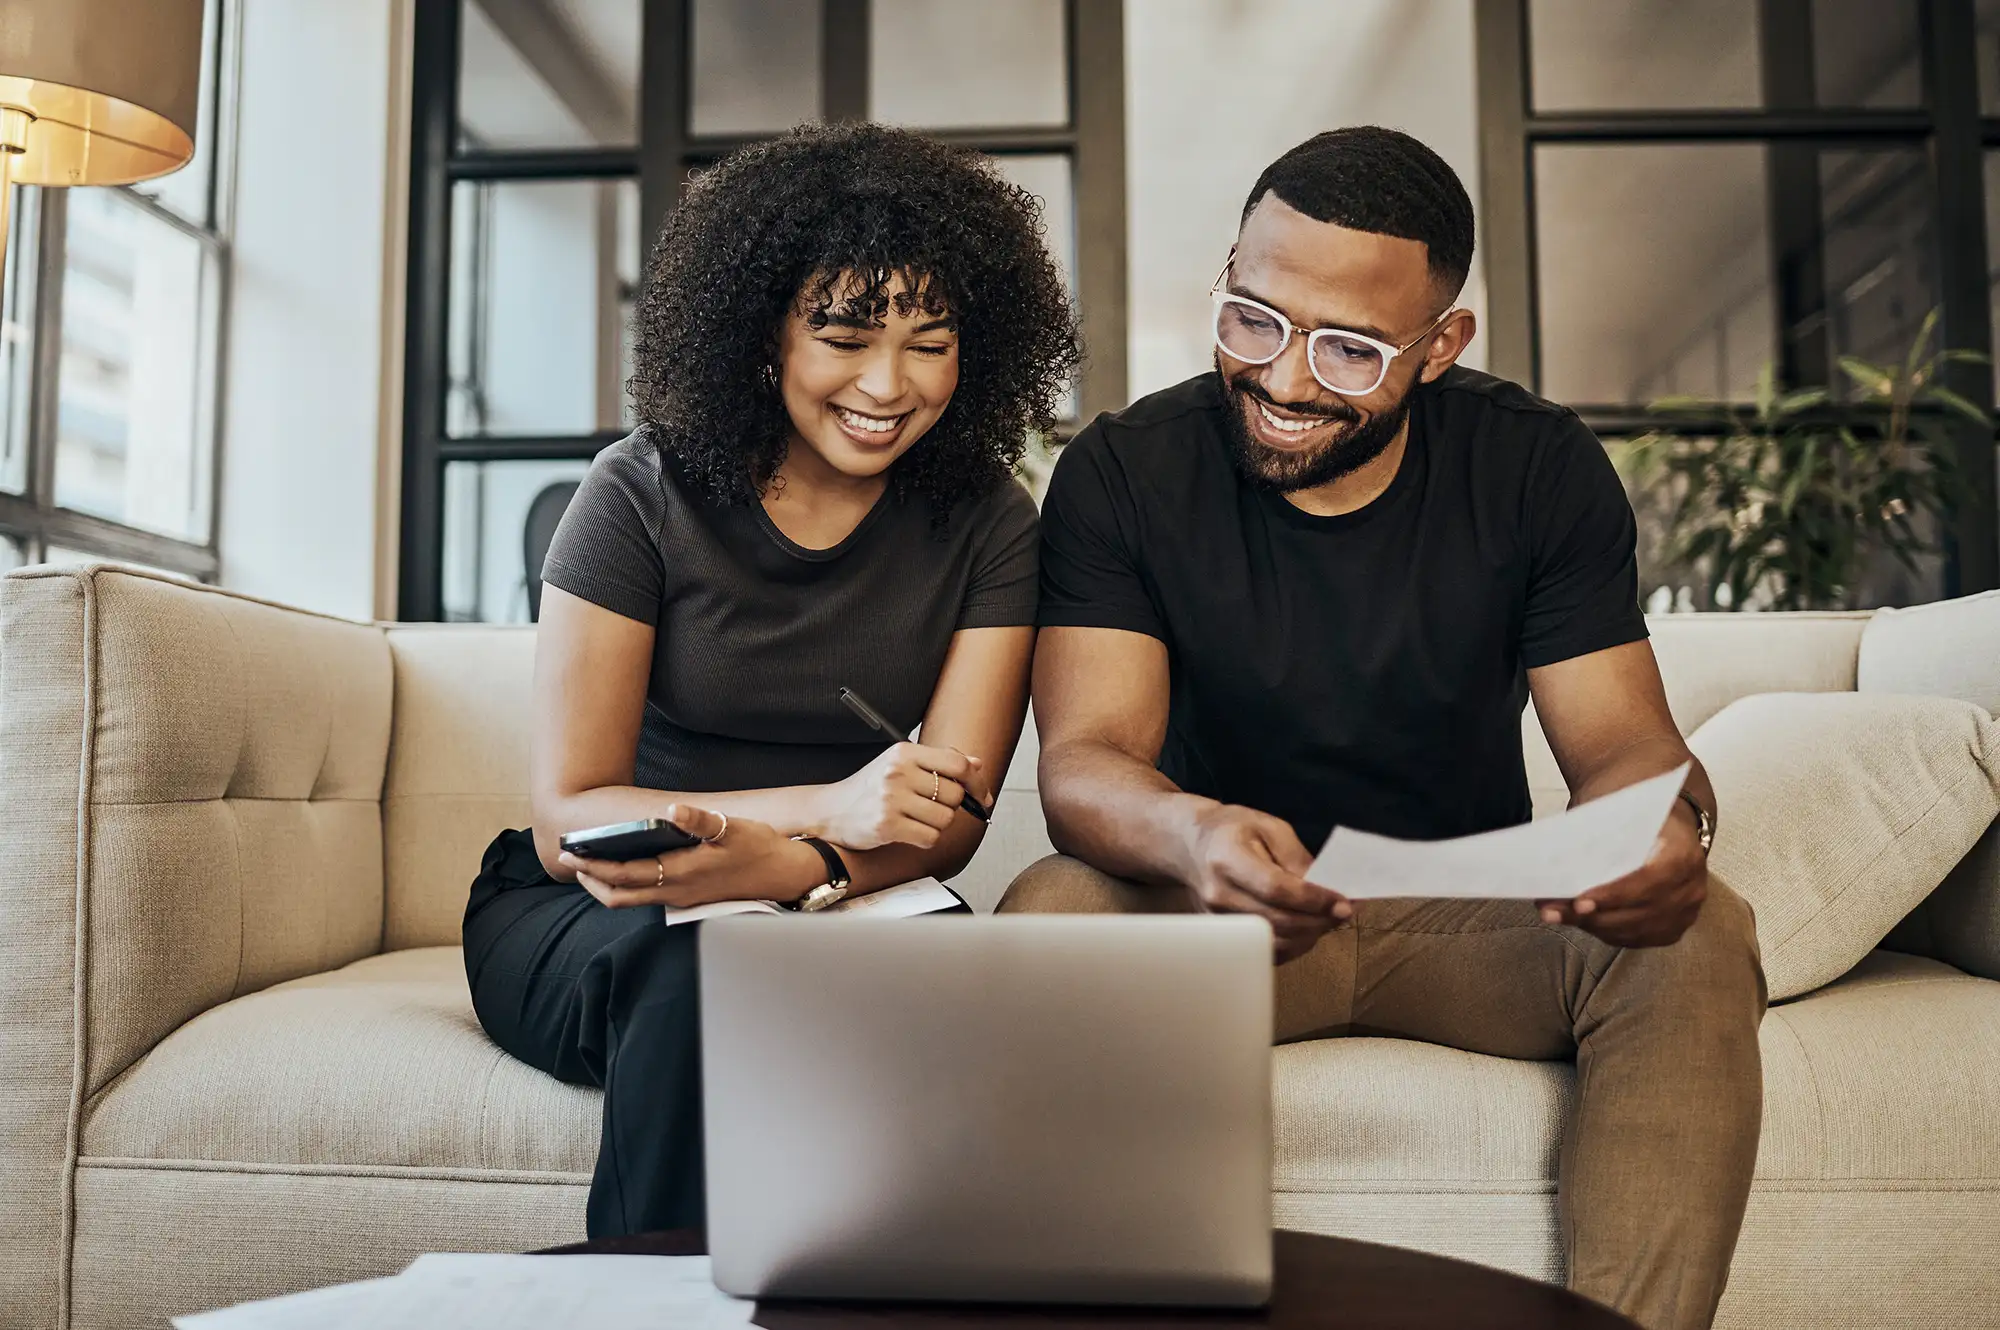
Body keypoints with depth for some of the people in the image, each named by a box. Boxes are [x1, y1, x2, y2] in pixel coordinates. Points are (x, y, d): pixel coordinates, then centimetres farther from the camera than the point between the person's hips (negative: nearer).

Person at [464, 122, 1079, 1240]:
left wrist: (777, 863, -30)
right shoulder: (644, 498, -8)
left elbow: (948, 820, -8)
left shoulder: (987, 526, -2)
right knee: (697, 976, -35)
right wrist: (825, 808, -27)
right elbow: (566, 820, -12)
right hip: (585, 914, -1)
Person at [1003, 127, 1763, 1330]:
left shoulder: (1540, 470, -4)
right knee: (1050, 918, -31)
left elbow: (1624, 742, -5)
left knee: (1697, 942, -27)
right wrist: (1192, 834, -44)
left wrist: (1668, 828, -32)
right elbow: (1085, 758, -19)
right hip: (1221, 916, -1)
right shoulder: (1124, 473, -9)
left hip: (1478, 918, 2)